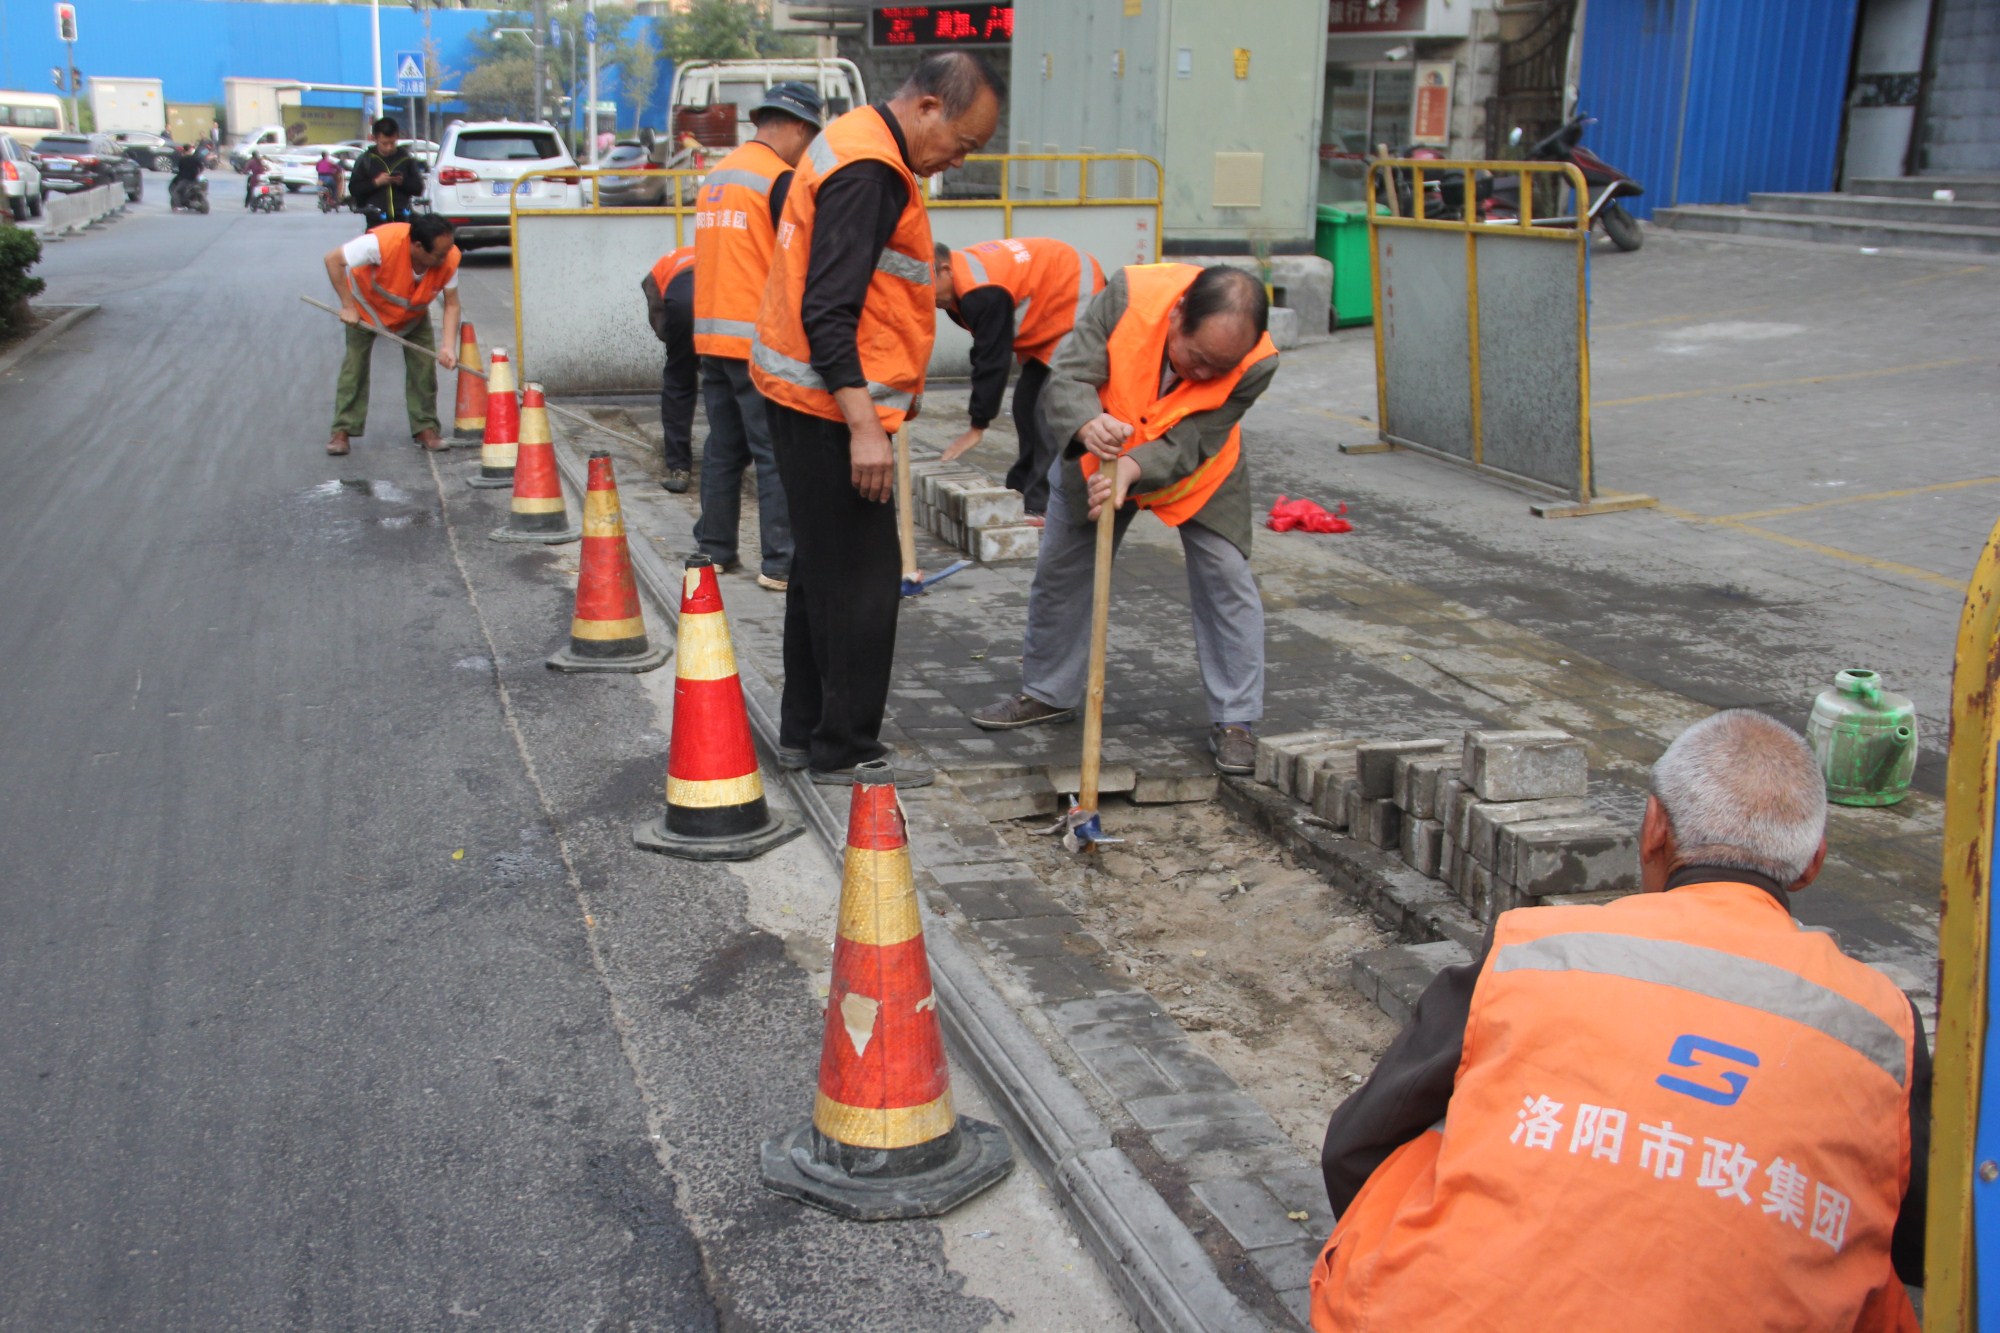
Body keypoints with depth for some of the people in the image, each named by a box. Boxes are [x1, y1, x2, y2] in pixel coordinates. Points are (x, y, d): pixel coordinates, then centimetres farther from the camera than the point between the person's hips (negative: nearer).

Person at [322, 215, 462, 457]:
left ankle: (425, 428, 5)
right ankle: (343, 431, 6)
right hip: (368, 303, -3)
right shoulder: (382, 242, -43)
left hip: (414, 313, 3)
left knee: (424, 365, -7)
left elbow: (451, 305, -22)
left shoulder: (449, 259, -32)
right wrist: (348, 306, -31)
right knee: (355, 365, -2)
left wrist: (449, 346, -35)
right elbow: (333, 259, -32)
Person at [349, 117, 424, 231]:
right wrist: (375, 182, -14)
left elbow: (418, 188, 7)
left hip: (402, 218, 2)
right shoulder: (365, 160, 3)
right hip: (376, 221, -2)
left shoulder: (406, 158, 7)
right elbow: (353, 188, 0)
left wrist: (403, 182, -13)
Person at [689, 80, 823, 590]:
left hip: (711, 334, 8)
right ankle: (781, 563, -3)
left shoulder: (716, 175, 14)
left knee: (724, 449, 14)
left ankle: (714, 549, 19)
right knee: (777, 454, -4)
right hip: (761, 339, -8)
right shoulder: (780, 179, -10)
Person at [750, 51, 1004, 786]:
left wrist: (891, 392, 22)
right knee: (860, 577, -3)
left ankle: (806, 730, 26)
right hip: (831, 405, -11)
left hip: (805, 395, 11)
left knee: (822, 567, 17)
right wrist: (864, 427, -28)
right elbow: (828, 313, -25)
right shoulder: (868, 172, -18)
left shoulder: (857, 142, 14)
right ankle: (845, 751, 6)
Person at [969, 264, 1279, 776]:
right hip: (1100, 452, 1)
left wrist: (1132, 469, -50)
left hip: (1197, 469, -1)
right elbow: (1066, 377, -36)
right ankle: (1047, 693, 28)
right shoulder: (1130, 294, -36)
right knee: (1058, 571, 8)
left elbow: (1188, 445, -32)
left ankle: (1234, 720, 4)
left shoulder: (1257, 363, -33)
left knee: (1226, 578, -9)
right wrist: (1087, 424, -58)